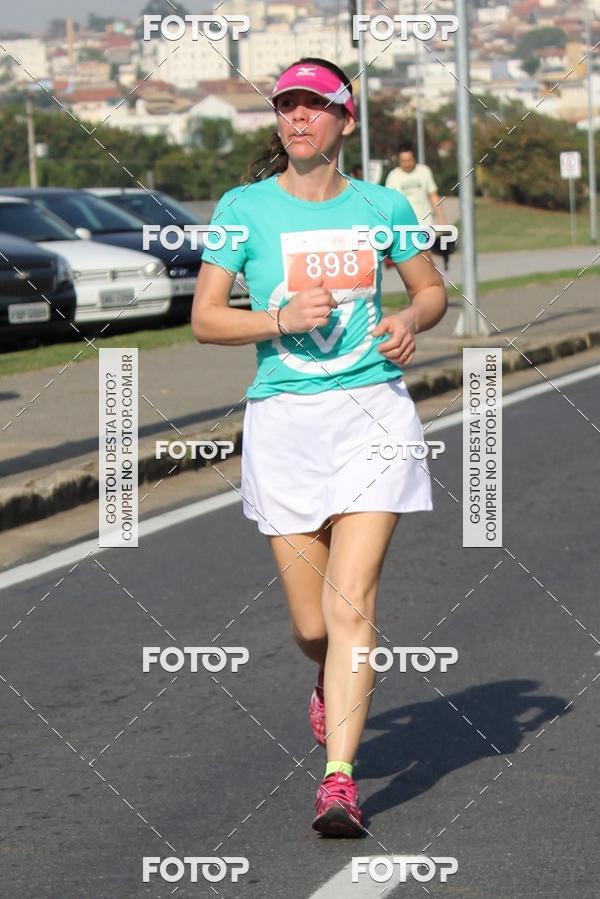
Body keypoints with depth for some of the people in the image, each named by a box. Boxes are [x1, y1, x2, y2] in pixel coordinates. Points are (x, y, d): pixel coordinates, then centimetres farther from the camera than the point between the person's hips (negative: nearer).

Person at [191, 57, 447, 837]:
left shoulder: (381, 206, 5)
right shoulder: (244, 209, 1)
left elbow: (432, 288, 19)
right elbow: (204, 319, 2)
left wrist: (411, 320, -3)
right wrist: (280, 319, -15)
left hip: (373, 412, 0)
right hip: (285, 419, 0)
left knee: (352, 601, -13)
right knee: (312, 624, 4)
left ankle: (339, 779, -13)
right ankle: (335, 683, 41)